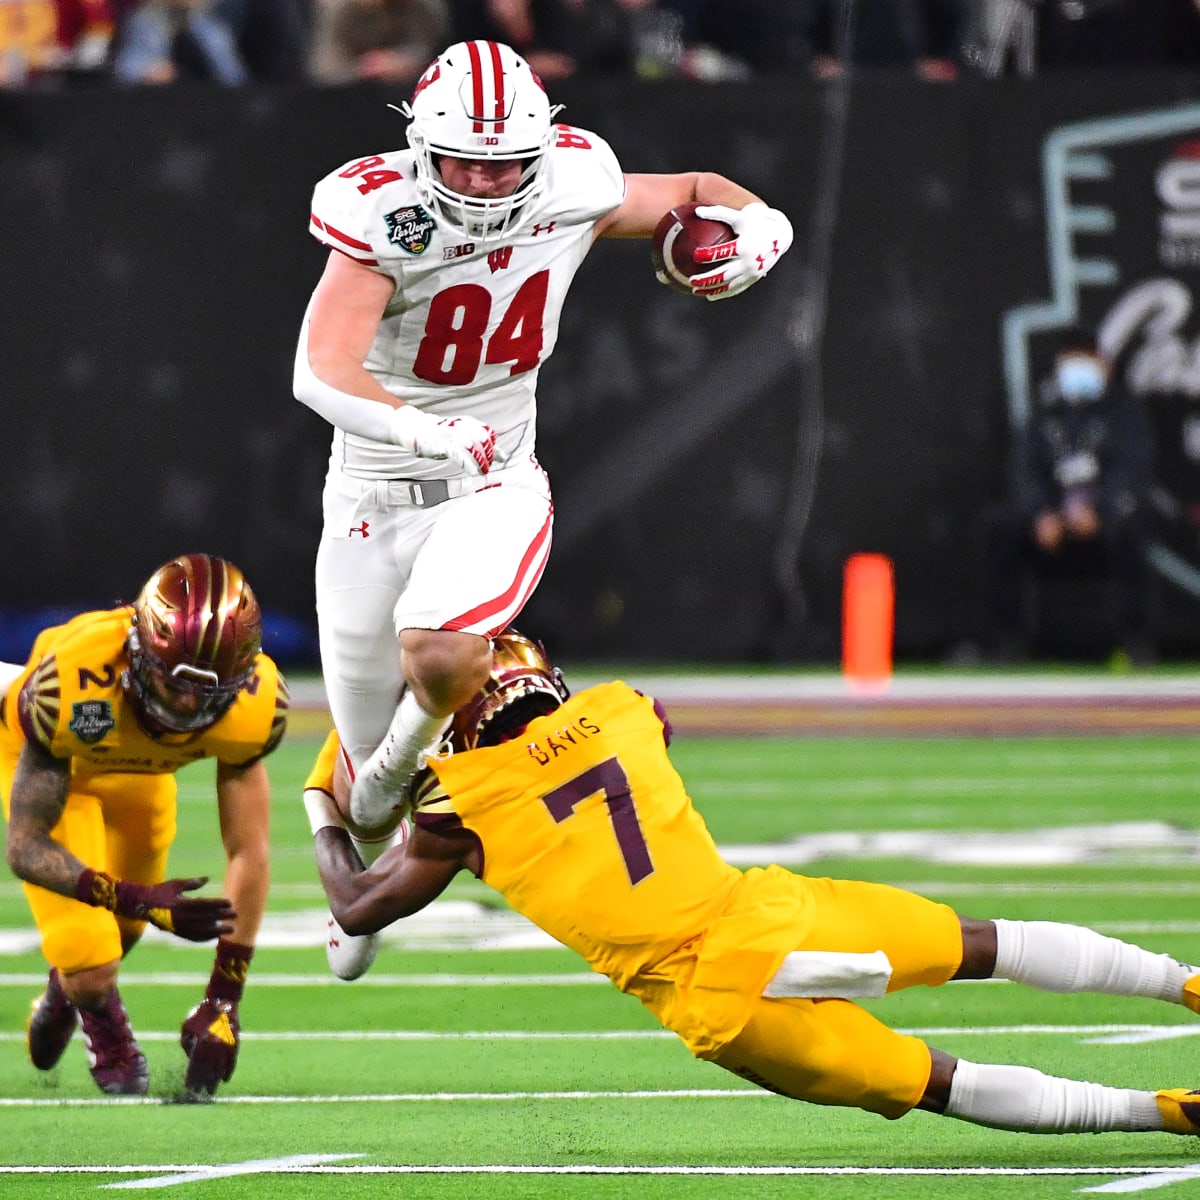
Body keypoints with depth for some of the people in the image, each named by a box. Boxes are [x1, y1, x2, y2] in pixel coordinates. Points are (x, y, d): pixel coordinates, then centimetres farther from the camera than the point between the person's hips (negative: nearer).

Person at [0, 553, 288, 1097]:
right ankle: (110, 1045, 22)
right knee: (91, 961, -13)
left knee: (123, 929, 21)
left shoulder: (254, 704, -35)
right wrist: (139, 899, -49)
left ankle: (65, 991, 57)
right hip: (46, 757, -4)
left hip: (142, 769, 4)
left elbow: (248, 854, -25)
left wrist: (224, 999, -27)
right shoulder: (74, 685, -46)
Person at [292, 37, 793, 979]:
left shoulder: (571, 192, -11)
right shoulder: (386, 221, -23)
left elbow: (694, 192, 10)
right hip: (377, 500, -1)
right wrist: (422, 431, -53)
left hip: (495, 486, 1)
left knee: (440, 661, -32)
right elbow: (321, 374, -37)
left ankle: (409, 748, 3)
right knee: (365, 756, 11)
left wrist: (759, 226, -13)